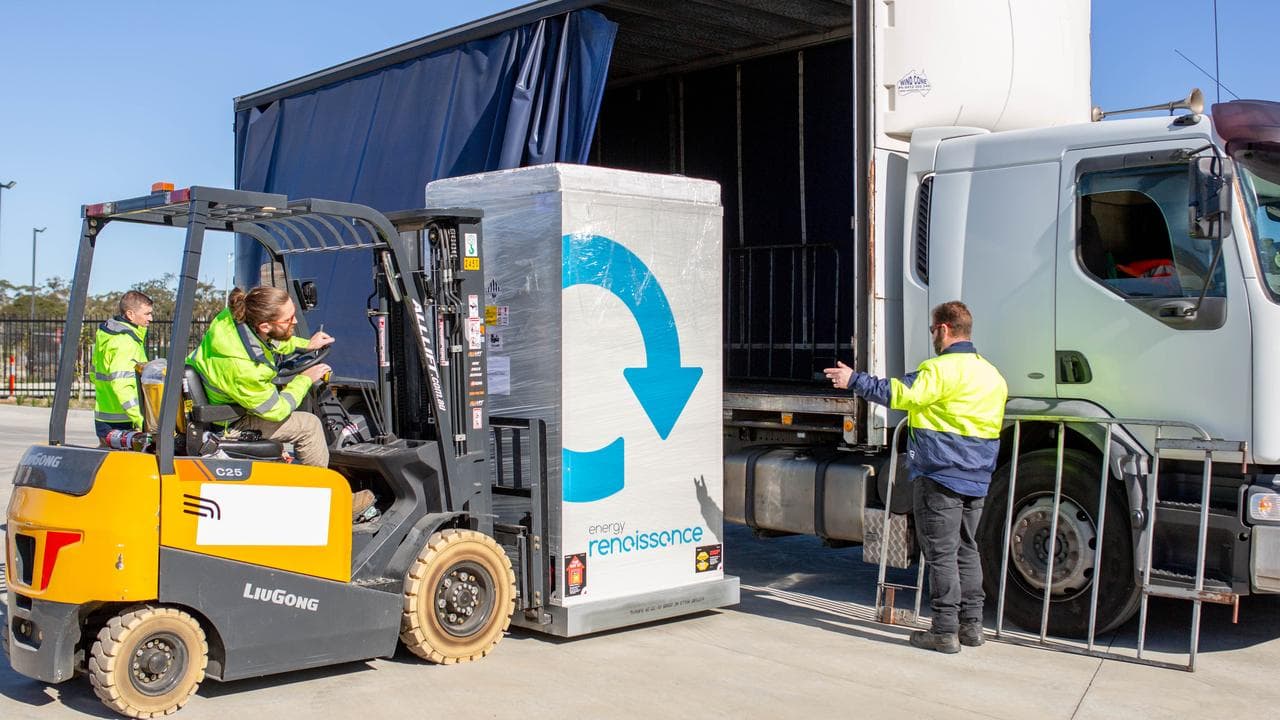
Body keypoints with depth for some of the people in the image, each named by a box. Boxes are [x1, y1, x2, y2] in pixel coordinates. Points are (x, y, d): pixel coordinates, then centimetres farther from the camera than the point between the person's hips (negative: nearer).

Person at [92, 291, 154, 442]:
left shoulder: (105, 333, 15)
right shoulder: (125, 341, -16)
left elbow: (96, 375, 23)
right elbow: (121, 386, -26)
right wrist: (141, 420, -29)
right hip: (121, 424, -10)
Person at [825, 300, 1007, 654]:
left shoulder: (942, 368, -15)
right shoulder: (992, 374, 14)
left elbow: (900, 393, -24)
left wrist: (855, 380, -16)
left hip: (940, 476, -8)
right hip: (976, 479, 8)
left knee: (941, 553, -3)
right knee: (967, 550, 16)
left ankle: (944, 630, 0)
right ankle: (971, 625, 20)